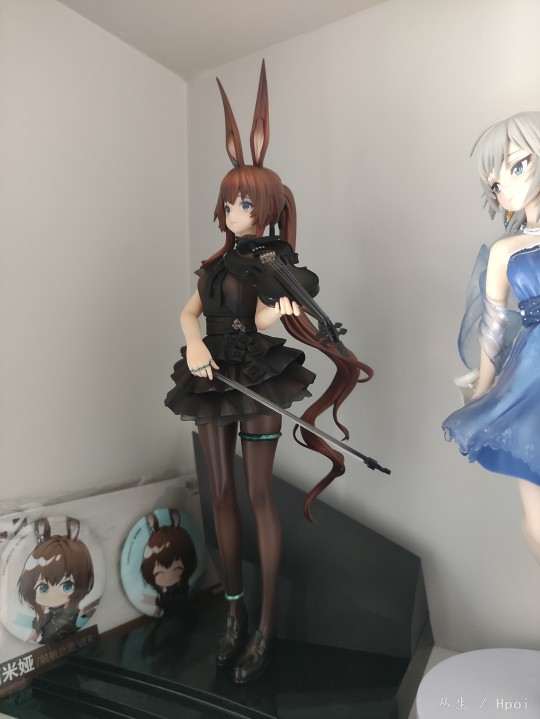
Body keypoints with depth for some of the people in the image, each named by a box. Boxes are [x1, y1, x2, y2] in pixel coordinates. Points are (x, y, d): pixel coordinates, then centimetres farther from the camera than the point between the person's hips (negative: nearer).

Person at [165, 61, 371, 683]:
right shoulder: (219, 262, 14)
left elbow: (261, 315, -20)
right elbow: (188, 312, 8)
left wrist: (277, 313, -42)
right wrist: (194, 341, -13)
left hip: (258, 381, -6)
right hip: (213, 378, 6)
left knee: (259, 496, -1)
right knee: (221, 492, 9)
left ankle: (266, 622, 15)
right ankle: (234, 609, 26)